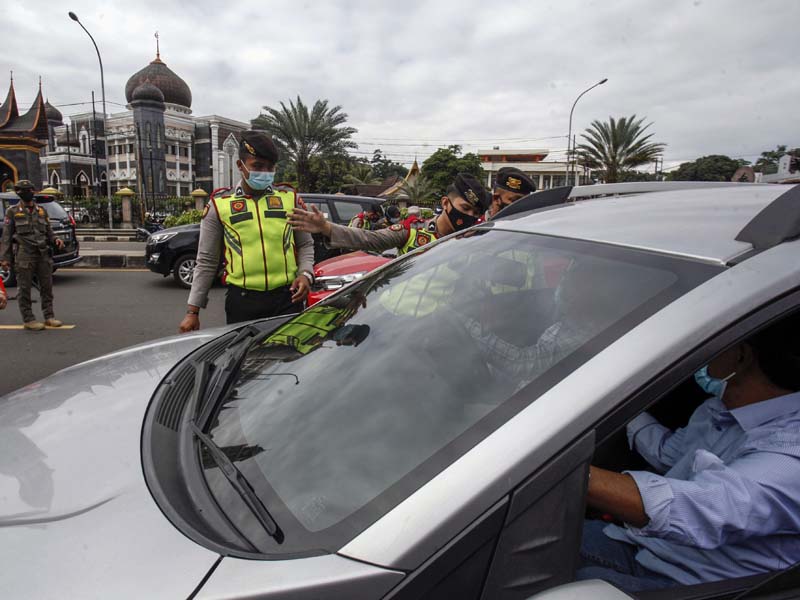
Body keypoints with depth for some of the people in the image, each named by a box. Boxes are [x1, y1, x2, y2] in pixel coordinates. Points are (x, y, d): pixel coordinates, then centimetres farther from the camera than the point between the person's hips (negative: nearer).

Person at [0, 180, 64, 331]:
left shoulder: (41, 210, 14)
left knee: (47, 287, 6)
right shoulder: (13, 211, 3)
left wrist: (55, 240, -3)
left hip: (43, 255, 4)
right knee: (24, 289, 1)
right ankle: (29, 320, 7)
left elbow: (48, 232, 19)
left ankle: (49, 317, 14)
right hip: (24, 255, -4)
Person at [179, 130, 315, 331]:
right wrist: (193, 310, 2)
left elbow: (305, 245, 14)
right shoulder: (219, 205, 3)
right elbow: (206, 262, 5)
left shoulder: (290, 198, 7)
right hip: (242, 300, 0)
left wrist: (305, 273, -6)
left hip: (287, 298, 1)